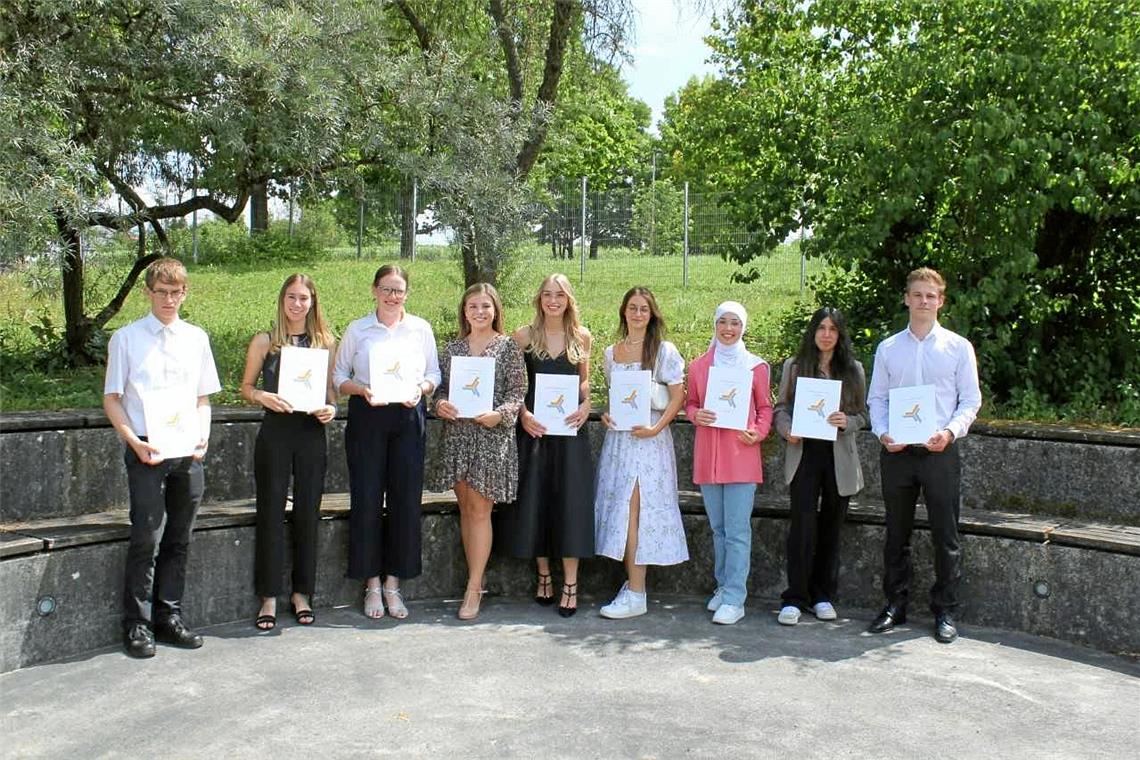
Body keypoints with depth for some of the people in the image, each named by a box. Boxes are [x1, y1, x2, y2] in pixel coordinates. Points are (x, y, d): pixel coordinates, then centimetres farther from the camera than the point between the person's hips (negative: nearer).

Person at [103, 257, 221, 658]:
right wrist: (136, 443, -12)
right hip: (146, 452, -3)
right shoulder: (126, 338, 1)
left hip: (188, 453, 4)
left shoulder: (196, 338, 10)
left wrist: (203, 438, -2)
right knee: (147, 538, -7)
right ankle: (137, 624, 6)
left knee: (179, 540, 10)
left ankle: (169, 617, 21)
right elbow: (111, 399, 1)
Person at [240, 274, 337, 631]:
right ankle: (269, 597, 10)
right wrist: (263, 397, -14)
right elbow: (246, 387, 6)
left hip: (312, 432, 2)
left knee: (307, 512, 6)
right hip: (275, 431, -1)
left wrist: (331, 408, -7)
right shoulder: (264, 341, 3)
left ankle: (302, 593, 18)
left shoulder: (326, 342, 7)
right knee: (271, 512, 1)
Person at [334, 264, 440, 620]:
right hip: (366, 418, -1)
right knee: (367, 499, -1)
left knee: (406, 498, 0)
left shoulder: (421, 328, 9)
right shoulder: (357, 330, 6)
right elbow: (338, 375, 6)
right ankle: (372, 584, 11)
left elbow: (435, 373, 12)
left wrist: (420, 388, -9)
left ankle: (393, 583, 12)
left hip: (408, 418, 1)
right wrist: (362, 390, -13)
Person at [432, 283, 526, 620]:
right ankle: (476, 579, 20)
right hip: (456, 432, 4)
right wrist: (440, 404, -8)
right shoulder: (453, 347, 12)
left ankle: (473, 590, 0)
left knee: (480, 509, -4)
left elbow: (517, 390, -3)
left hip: (492, 434, -4)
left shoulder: (508, 346, 0)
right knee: (465, 507, 9)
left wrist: (499, 414, -20)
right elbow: (442, 386, 14)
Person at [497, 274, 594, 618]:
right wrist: (522, 413, -11)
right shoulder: (524, 335, 2)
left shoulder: (581, 336, 6)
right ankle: (543, 576, 18)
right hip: (533, 426, 0)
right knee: (535, 499, 3)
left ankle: (570, 583, 4)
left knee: (570, 501, -2)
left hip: (569, 427, 0)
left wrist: (586, 405, -2)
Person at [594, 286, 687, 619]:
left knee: (633, 509, -10)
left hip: (648, 438, -5)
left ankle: (636, 594, -6)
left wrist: (656, 428, -17)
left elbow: (677, 397, -5)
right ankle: (632, 581, 14)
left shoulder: (664, 351, -1)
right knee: (620, 509, 3)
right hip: (618, 436, 5)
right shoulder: (611, 353, 14)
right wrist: (606, 414, 1)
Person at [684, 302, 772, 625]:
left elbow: (765, 407, 7)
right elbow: (690, 403, 15)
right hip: (708, 455, 3)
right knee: (718, 528, 13)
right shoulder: (699, 365, 8)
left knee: (737, 530, -5)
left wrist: (758, 433, -10)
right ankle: (724, 586, 26)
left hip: (741, 453, -3)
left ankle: (734, 599, -1)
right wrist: (696, 415, -7)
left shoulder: (755, 366, 2)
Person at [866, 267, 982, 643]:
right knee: (896, 534, 10)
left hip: (940, 451, -2)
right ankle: (895, 604, 21)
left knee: (946, 536, 2)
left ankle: (945, 611, 13)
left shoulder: (958, 347, 3)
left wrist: (950, 432, -15)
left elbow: (971, 400, 2)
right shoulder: (887, 348, 9)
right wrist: (883, 432, -8)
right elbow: (876, 398, 10)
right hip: (896, 453, 2)